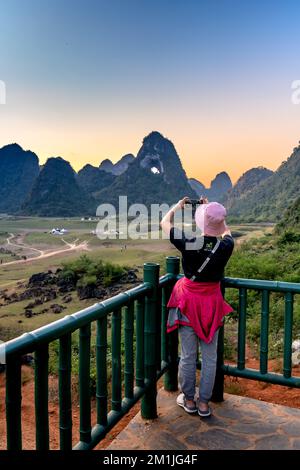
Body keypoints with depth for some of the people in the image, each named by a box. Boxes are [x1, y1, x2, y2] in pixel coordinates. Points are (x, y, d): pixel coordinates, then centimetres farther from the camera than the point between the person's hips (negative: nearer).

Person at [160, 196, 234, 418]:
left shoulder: (188, 244, -19)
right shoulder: (226, 246, -13)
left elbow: (165, 222, -2)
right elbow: (226, 231, 13)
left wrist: (177, 206, 15)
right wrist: (213, 210, 19)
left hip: (189, 301, -1)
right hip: (212, 302, 2)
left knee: (188, 355, 12)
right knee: (210, 356, 14)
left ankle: (189, 399, 29)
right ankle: (204, 403, 25)